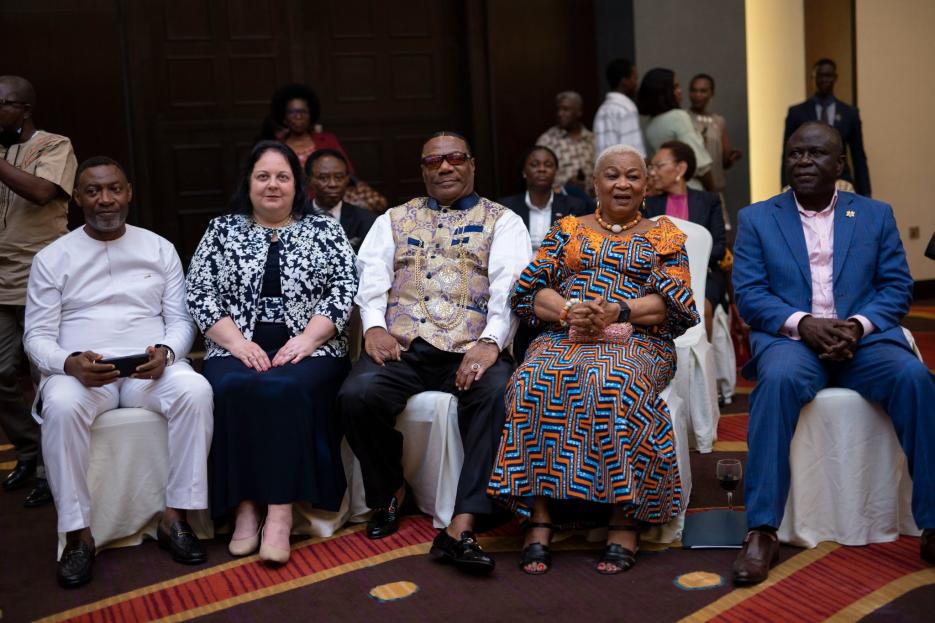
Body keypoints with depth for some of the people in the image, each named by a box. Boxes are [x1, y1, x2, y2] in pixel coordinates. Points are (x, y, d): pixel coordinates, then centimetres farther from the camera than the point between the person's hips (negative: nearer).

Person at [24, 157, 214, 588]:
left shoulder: (160, 249, 12)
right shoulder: (52, 258, 8)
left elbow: (181, 320, 9)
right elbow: (38, 336, 3)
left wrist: (166, 352, -15)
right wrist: (71, 363, -20)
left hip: (152, 367, 1)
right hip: (80, 370, -1)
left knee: (195, 390, -32)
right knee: (61, 406, -36)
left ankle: (175, 517, -22)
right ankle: (78, 534, -24)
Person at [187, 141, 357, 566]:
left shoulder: (325, 230, 11)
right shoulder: (221, 231, 13)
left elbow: (344, 289, 1)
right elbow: (200, 295, 6)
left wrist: (307, 339, -12)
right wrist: (237, 342, -9)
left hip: (308, 349, -1)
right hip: (238, 349, 1)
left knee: (286, 389, -33)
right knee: (234, 389, -32)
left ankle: (280, 511, -29)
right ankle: (245, 506, -22)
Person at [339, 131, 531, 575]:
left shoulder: (502, 221, 16)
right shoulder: (394, 220, 25)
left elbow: (509, 287, 0)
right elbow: (371, 277, 11)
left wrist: (490, 341, -18)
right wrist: (374, 325, -10)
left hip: (471, 350, -2)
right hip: (401, 346, 2)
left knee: (499, 395, -34)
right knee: (357, 395, -28)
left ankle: (460, 528, -32)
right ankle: (388, 492, 1)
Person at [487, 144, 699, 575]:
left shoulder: (665, 236, 19)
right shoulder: (567, 230, 23)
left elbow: (673, 302, 4)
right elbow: (530, 290, 10)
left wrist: (618, 311, -12)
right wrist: (568, 310, -11)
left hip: (636, 342, -2)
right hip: (563, 338, 2)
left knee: (611, 385, -38)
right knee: (535, 384, -33)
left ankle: (624, 520, -31)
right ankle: (539, 518, -31)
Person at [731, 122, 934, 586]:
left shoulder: (876, 215, 14)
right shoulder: (756, 218, 10)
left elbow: (897, 288, 7)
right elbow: (748, 294, 0)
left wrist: (858, 325, -14)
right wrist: (802, 323, -17)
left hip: (864, 338, 2)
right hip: (789, 337, -1)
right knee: (778, 380, -36)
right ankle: (761, 532, -33)